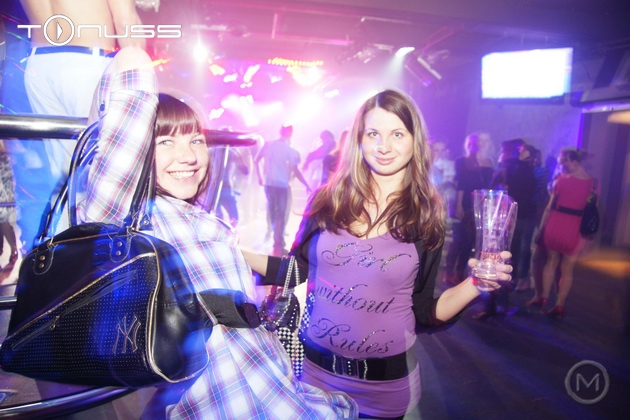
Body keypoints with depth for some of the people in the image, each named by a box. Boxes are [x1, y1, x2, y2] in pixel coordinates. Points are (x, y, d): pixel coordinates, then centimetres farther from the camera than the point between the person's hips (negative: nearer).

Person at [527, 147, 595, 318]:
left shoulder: (561, 179, -5)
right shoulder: (592, 182, 5)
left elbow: (550, 206, -5)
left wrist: (541, 228, 0)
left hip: (556, 226, -2)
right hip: (575, 229, 2)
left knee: (551, 262, 17)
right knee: (567, 270, 10)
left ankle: (543, 297, 22)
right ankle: (559, 306, 14)